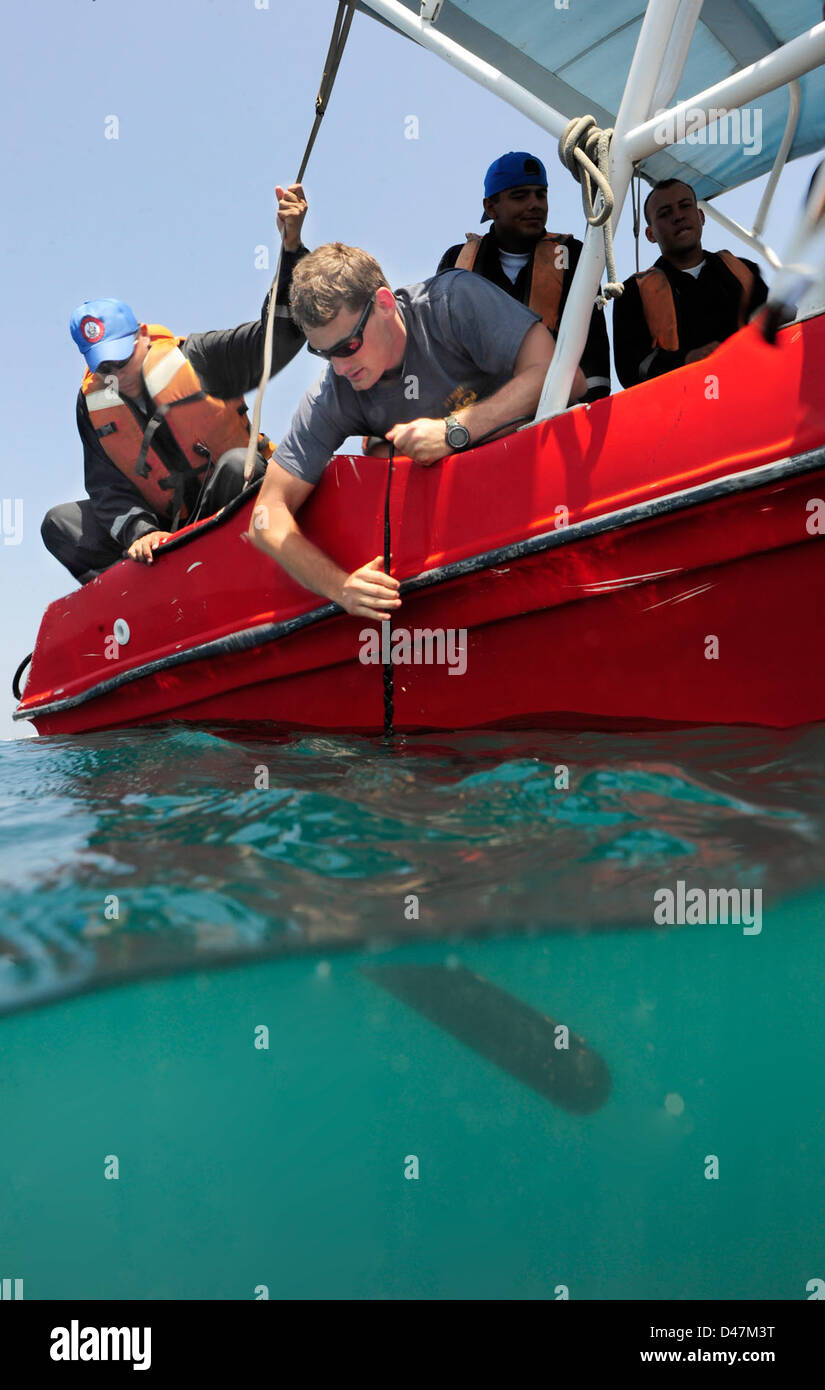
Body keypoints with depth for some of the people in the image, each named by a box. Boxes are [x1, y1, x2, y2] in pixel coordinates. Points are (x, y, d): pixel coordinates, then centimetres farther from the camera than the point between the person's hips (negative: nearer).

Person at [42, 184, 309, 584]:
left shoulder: (197, 359, -9)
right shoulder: (91, 403, 3)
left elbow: (281, 333, -15)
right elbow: (108, 487, -4)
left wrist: (292, 246, -27)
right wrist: (138, 531, -26)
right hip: (160, 525, 4)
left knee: (239, 463, -36)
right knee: (60, 524, -9)